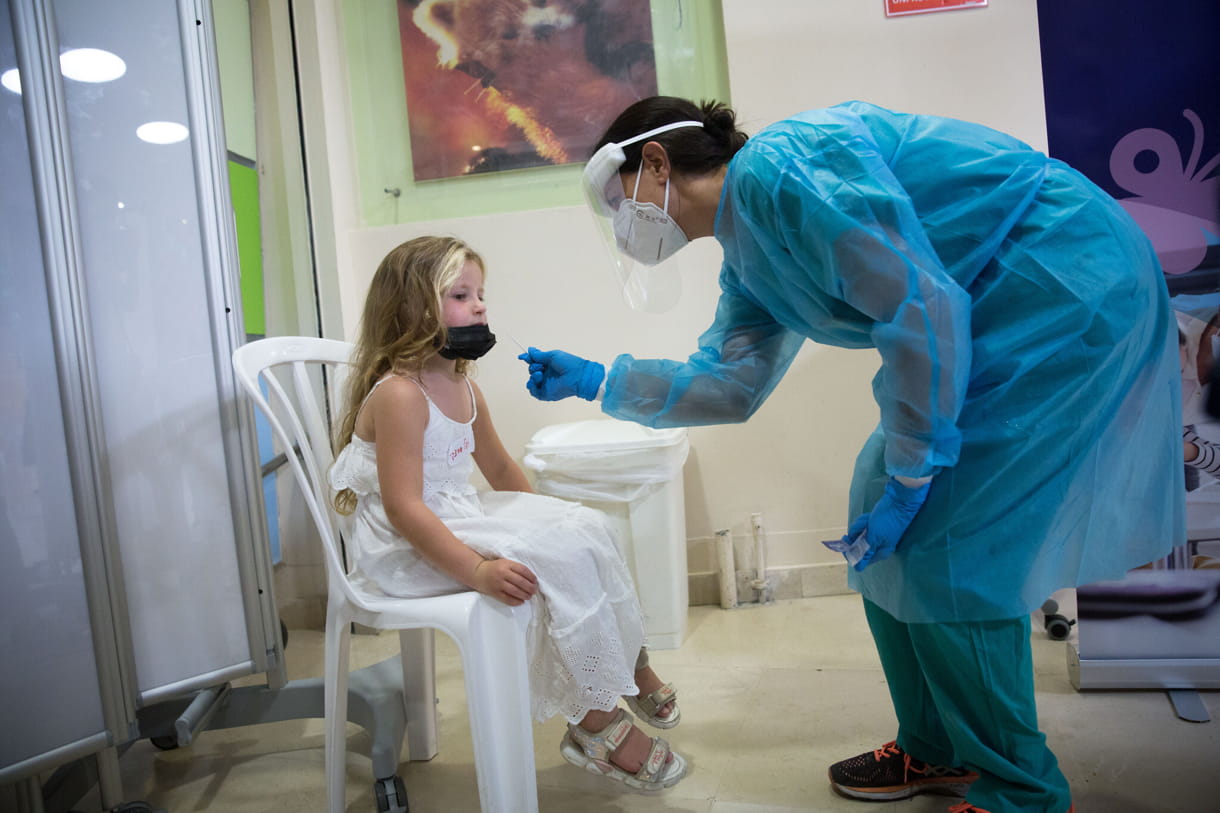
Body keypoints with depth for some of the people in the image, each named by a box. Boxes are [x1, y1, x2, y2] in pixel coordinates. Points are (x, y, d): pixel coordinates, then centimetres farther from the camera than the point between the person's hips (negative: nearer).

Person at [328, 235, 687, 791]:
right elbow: (403, 508, -27)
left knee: (584, 526, -2)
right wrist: (478, 570, -33)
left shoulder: (463, 387, 9)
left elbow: (499, 467, 19)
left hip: (460, 520, 9)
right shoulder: (399, 395, -20)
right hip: (407, 547, -9)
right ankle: (597, 722, -8)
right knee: (559, 557, -22)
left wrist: (541, 519, 12)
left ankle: (629, 663, 13)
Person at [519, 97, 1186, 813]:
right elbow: (732, 381, 16)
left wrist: (911, 475, -18)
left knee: (941, 543, -9)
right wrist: (598, 382, 13)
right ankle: (938, 752, 23)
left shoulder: (775, 167, -19)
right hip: (1006, 314, 9)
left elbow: (922, 306, -24)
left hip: (1072, 287, -9)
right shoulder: (746, 256, 12)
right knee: (879, 497, 8)